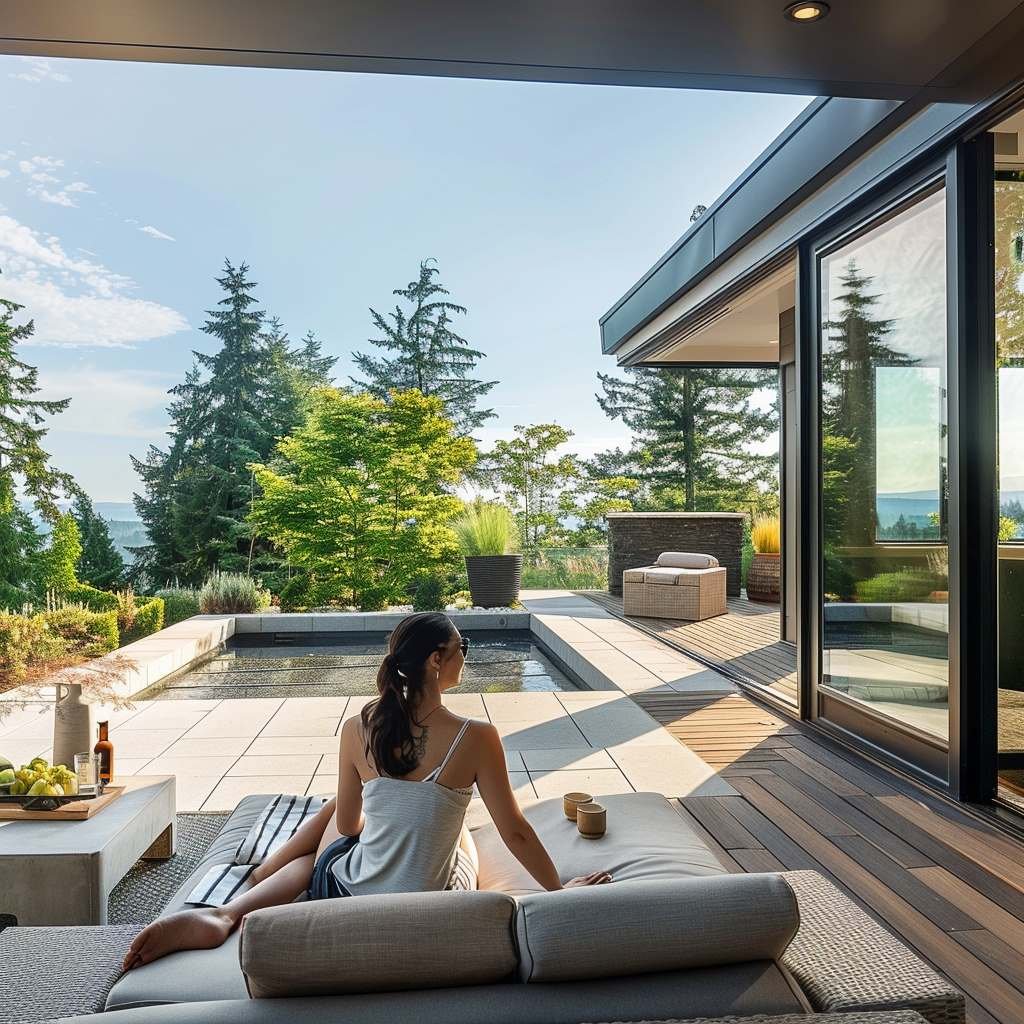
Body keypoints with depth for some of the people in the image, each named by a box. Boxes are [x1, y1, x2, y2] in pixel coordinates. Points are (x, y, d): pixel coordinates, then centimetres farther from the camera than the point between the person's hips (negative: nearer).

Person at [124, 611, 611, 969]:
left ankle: (226, 911, 16)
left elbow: (348, 823, 3)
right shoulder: (477, 737, -21)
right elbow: (515, 832, -12)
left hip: (343, 891, 1)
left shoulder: (358, 728, -11)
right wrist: (561, 889, 3)